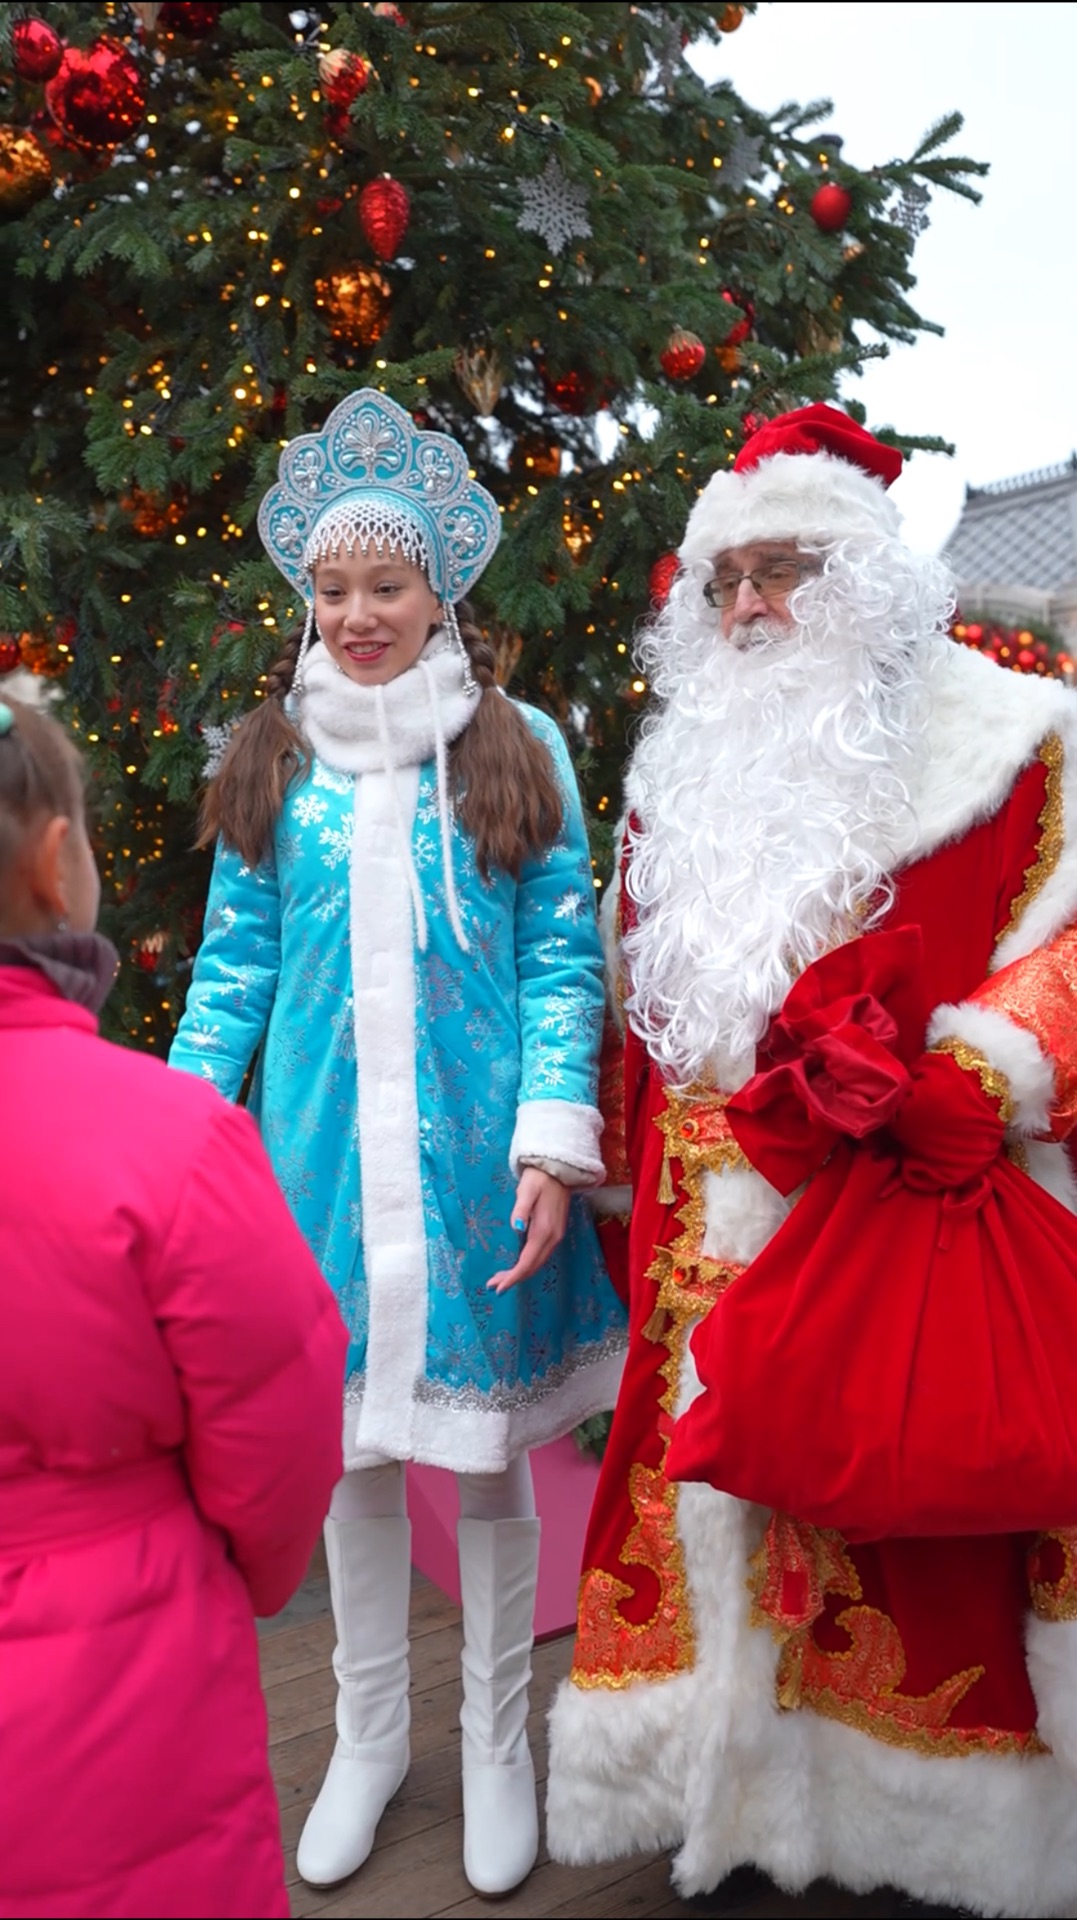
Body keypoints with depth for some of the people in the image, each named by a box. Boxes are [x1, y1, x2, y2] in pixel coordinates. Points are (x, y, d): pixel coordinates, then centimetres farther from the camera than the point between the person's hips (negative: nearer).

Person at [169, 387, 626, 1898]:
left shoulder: (518, 748, -1)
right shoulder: (272, 760, 5)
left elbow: (563, 961, -3)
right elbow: (235, 961, 7)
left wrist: (555, 1146, -11)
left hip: (475, 1161, -2)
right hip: (326, 1156, 2)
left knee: (490, 1457, 11)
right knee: (349, 1449, 15)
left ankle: (498, 1744, 35)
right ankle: (370, 1733, 38)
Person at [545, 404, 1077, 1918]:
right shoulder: (688, 771, 15)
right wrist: (650, 1194, 14)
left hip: (914, 1215, -4)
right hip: (726, 1233, 5)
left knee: (910, 1505, 1)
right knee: (718, 1497, 9)